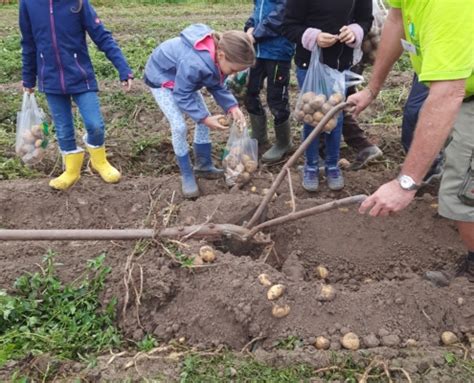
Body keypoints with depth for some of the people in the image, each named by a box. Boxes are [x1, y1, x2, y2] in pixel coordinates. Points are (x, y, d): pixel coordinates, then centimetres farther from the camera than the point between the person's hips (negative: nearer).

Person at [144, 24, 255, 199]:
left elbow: (217, 86, -7)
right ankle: (187, 175, 2)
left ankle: (203, 165, 19)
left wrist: (232, 106, -21)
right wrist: (204, 118, -32)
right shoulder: (194, 64, -45)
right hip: (161, 77, -8)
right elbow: (182, 96, -32)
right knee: (179, 126, -14)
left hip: (182, 77, 8)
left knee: (204, 118, 5)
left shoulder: (218, 55, -21)